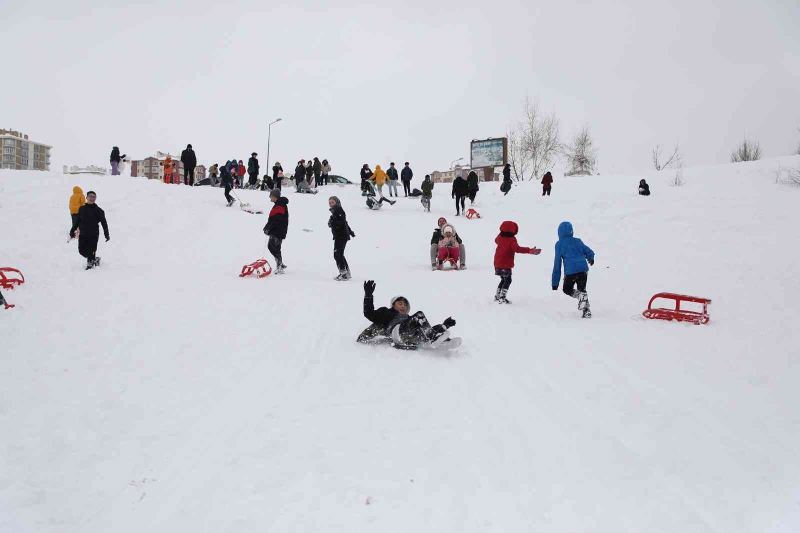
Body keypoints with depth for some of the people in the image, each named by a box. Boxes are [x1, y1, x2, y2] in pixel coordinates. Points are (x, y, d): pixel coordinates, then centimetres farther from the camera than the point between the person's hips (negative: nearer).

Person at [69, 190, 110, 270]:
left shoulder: (98, 210, -2)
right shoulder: (82, 208, 7)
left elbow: (104, 223, 0)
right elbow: (77, 221, 15)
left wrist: (106, 235, -3)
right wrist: (72, 231, 15)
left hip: (93, 235, -4)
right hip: (83, 234, 4)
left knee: (91, 251, -4)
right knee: (82, 250, 3)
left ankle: (90, 263, 17)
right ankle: (94, 259, 24)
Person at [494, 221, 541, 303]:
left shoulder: (500, 237, 2)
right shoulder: (511, 240, -19)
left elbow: (496, 241, 27)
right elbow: (517, 249, -33)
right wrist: (529, 250, -42)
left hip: (498, 264, 8)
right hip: (506, 265, -8)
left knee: (503, 280, 21)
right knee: (507, 280, 1)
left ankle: (497, 296, 27)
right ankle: (502, 298, -5)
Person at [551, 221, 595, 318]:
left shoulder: (559, 245, 1)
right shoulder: (577, 241, 10)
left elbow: (557, 264, 1)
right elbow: (590, 253, 15)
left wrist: (555, 282, 5)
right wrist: (591, 259, 42)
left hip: (570, 272, -3)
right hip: (583, 269, 4)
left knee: (567, 289, 20)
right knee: (582, 290, 22)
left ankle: (581, 296, -11)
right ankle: (586, 311, 4)